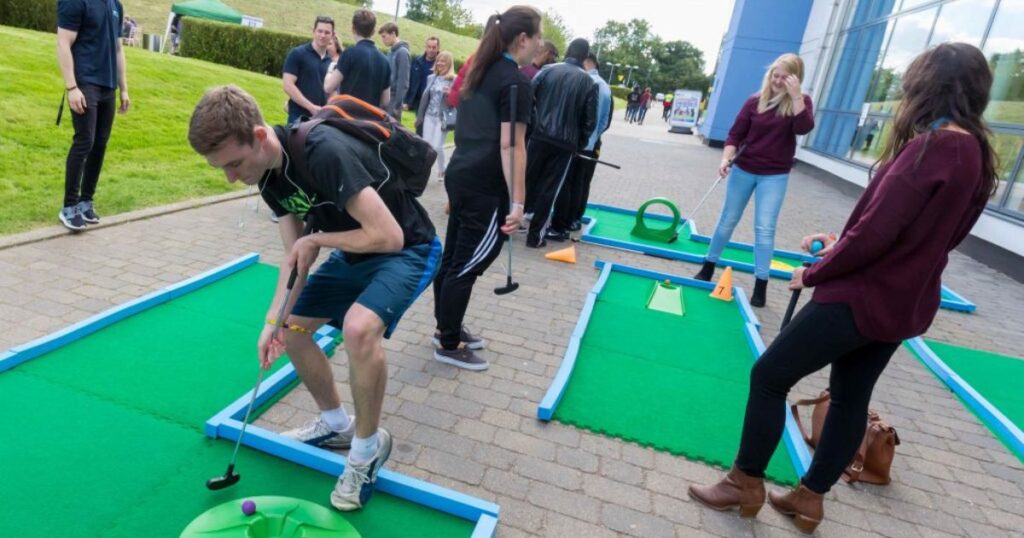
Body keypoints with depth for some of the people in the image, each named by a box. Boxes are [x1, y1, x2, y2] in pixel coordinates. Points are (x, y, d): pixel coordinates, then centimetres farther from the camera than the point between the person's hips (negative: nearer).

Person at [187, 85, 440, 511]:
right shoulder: (269, 174, -5)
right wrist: (274, 318, -14)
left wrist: (317, 239, -21)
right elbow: (296, 254, -1)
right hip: (354, 252, 9)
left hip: (408, 249, -9)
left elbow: (389, 236, -36)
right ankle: (336, 424, 30)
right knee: (293, 326, 10)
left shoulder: (325, 153, -33)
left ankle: (369, 445, -5)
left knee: (359, 328, -32)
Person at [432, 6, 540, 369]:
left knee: (453, 259, 16)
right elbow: (510, 146, -18)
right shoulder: (516, 82, -12)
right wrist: (517, 202, -17)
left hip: (459, 176, 9)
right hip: (486, 188, -8)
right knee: (467, 266, 1)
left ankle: (446, 329, 30)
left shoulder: (479, 73, 13)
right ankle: (449, 345, 14)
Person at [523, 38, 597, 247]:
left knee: (526, 181, 12)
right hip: (565, 143, -1)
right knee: (549, 189, 4)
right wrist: (580, 143, 13)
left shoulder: (547, 70, 4)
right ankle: (536, 235, 7)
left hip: (539, 136, 1)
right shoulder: (588, 82, 2)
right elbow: (590, 120, 0)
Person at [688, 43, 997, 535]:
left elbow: (876, 232, -24)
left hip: (863, 296, -9)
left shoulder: (933, 146, -21)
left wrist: (813, 273, -9)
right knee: (851, 398, 17)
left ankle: (745, 484, 16)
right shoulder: (975, 153, 7)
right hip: (905, 302, 10)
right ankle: (808, 498, 31)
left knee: (769, 376, 1)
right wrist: (840, 244, 13)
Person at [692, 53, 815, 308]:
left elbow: (804, 128, -22)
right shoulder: (755, 101, -2)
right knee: (728, 220, 10)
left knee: (765, 228, -2)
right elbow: (735, 134, -2)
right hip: (743, 170, 1)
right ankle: (708, 267, 24)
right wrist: (726, 158, -18)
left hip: (775, 176, -1)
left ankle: (761, 285, 5)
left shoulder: (800, 102, -3)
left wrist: (795, 95, -28)